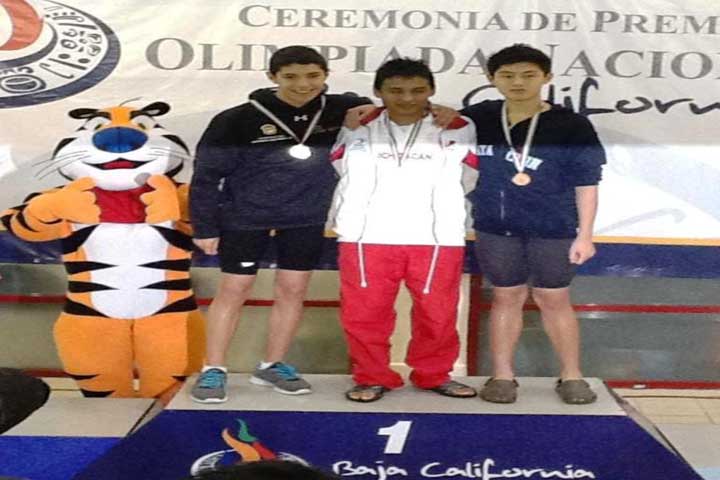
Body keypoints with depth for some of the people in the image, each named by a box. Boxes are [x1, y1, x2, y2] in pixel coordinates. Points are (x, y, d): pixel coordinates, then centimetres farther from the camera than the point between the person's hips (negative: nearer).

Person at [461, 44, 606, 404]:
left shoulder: (571, 126, -8)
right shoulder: (476, 119, -1)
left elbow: (586, 184, -5)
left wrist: (585, 235, -8)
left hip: (553, 228, -2)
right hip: (495, 226, 2)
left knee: (554, 300, 6)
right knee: (507, 297, 11)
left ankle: (571, 376, 20)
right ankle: (502, 375, 19)